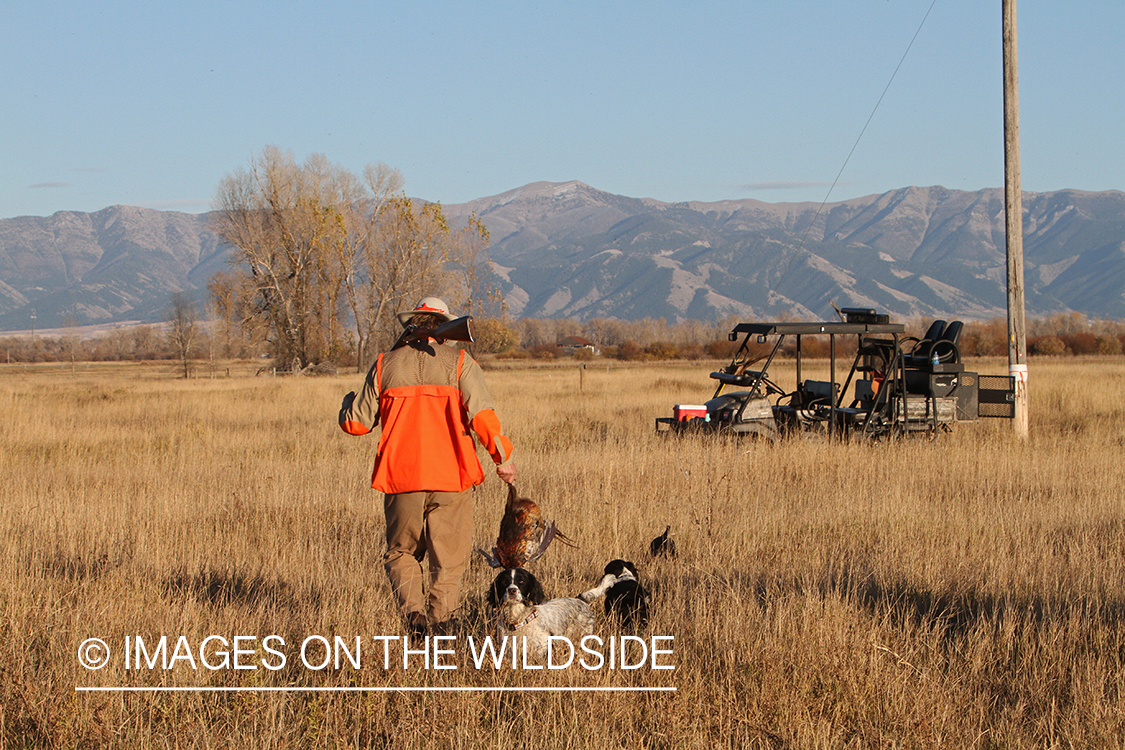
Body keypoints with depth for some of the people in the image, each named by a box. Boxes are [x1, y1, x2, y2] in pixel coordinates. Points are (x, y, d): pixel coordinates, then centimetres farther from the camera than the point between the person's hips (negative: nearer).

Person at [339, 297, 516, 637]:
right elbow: (482, 415, -10)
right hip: (450, 477, -1)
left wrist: (349, 401, 32)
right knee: (449, 555, 8)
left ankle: (413, 611, -6)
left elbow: (356, 423, 10)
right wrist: (503, 457, -1)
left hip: (401, 477, 1)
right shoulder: (458, 362, 1)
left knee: (401, 551, 15)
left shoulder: (385, 364, 7)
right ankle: (442, 618, -4)